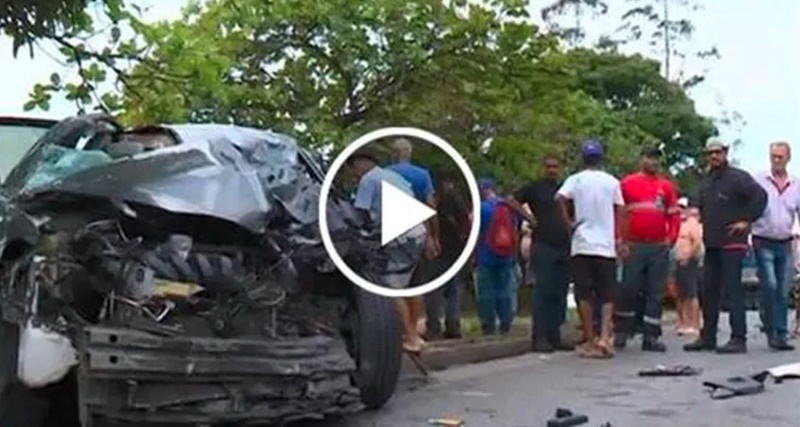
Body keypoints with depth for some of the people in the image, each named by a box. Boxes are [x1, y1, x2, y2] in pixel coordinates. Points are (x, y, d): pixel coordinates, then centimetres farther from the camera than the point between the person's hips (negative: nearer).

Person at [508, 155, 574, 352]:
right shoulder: (534, 188, 3)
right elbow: (512, 202, -5)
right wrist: (529, 218, -9)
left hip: (564, 247, 6)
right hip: (543, 247, -5)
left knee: (559, 294, 6)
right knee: (542, 291, -8)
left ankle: (554, 336, 11)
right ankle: (539, 337, -6)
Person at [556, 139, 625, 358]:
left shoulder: (575, 180, 0)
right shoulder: (612, 182, 4)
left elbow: (560, 198, -17)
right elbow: (620, 212, 5)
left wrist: (569, 223, -6)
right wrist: (619, 239, 13)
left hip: (582, 245, -1)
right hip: (606, 246, 1)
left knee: (584, 295, 3)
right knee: (607, 295, 6)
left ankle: (590, 342, 5)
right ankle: (604, 337, -11)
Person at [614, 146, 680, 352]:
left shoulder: (666, 186, 12)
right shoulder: (626, 183, 4)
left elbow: (674, 215, 12)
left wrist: (671, 238, 0)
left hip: (659, 247, 3)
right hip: (633, 246, -3)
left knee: (656, 292, 3)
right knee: (628, 289, -3)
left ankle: (651, 336, 8)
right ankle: (621, 332, 10)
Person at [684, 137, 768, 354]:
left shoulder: (738, 177, -7)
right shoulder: (706, 181, 16)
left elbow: (760, 196, -18)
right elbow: (697, 203, 28)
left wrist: (747, 220, -15)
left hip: (732, 242, -8)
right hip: (711, 243, 8)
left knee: (733, 291, -9)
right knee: (708, 291, 10)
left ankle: (738, 339, -6)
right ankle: (707, 337, 18)